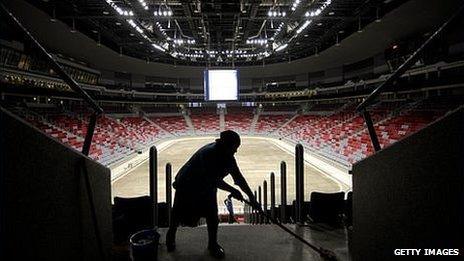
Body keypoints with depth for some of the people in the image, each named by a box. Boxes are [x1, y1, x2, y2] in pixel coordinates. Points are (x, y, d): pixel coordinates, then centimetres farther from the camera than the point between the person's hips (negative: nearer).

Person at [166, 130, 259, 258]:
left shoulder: (228, 156, -11)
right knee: (179, 214, 11)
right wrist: (232, 190, -26)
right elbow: (214, 180, -33)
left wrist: (251, 197, -8)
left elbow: (238, 177, -7)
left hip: (207, 187, 6)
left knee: (212, 216, 2)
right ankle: (171, 236, 41)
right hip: (187, 185, -6)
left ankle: (213, 244, 24)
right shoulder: (208, 153, -35)